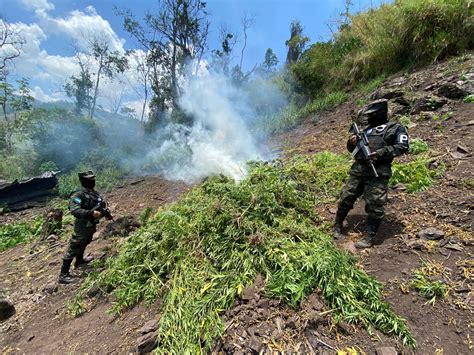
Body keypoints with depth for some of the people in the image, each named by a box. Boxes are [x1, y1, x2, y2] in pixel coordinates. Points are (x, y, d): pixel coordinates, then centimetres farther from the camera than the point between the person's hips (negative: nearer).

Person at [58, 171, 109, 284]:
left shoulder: (95, 193, 3)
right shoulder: (79, 195, -21)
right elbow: (74, 210, -31)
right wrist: (91, 213, -38)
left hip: (92, 226, 9)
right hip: (82, 227, -8)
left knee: (83, 244, 29)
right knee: (73, 250, 1)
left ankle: (79, 261, 51)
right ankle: (63, 275, 13)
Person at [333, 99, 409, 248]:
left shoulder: (396, 128, 12)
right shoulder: (366, 129, 27)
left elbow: (402, 146, -2)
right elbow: (353, 150, 28)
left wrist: (382, 153, -15)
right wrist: (352, 143, 6)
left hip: (378, 172, -5)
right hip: (358, 170, 5)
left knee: (374, 205, -5)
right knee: (346, 199, 5)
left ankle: (369, 237, 6)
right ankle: (337, 227, 20)